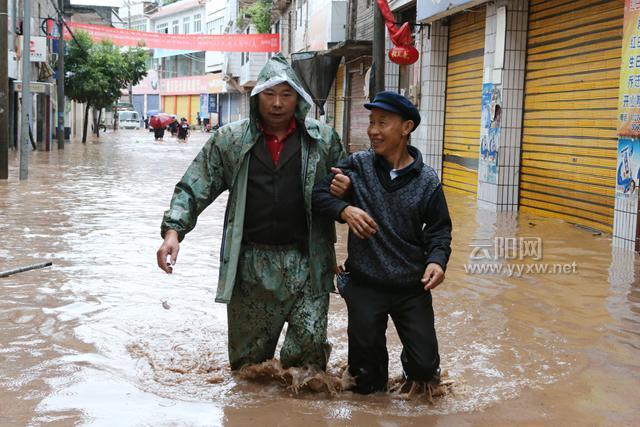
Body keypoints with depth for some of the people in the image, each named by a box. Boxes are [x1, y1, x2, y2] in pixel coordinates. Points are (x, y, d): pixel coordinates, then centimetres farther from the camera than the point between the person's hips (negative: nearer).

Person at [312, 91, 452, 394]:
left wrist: (437, 259, -15)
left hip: (412, 288, 0)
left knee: (425, 365, 1)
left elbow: (439, 228, 4)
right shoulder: (358, 165, -4)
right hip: (364, 285, 0)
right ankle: (372, 391, 37)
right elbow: (317, 194, -4)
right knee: (365, 359, 4)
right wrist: (343, 209, -23)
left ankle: (415, 373, 36)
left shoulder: (426, 179, -3)